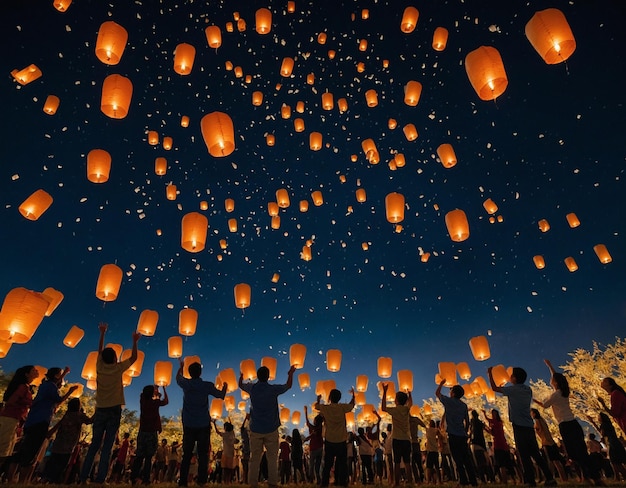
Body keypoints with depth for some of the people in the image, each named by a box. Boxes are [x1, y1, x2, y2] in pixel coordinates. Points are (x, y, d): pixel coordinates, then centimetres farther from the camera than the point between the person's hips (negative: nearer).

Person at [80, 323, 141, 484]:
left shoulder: (100, 367, 2)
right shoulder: (118, 368, -6)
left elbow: (100, 351, 17)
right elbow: (134, 357, 6)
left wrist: (102, 333, 24)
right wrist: (135, 341, 11)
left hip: (100, 410, 4)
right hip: (114, 410, -4)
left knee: (94, 445, 9)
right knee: (106, 447, -2)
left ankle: (83, 478, 4)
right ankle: (99, 480, -6)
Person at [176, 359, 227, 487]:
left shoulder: (186, 384, -5)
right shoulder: (207, 385, -11)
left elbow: (178, 377, 19)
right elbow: (221, 396, 3)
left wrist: (181, 366, 36)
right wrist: (225, 387, 23)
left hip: (188, 425, 2)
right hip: (203, 425, -2)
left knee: (186, 454, 12)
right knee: (203, 454, 7)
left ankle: (183, 481, 13)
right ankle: (202, 480, 7)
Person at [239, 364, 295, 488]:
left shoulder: (252, 388, -7)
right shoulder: (273, 389, -13)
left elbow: (241, 385, 17)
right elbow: (288, 385, 5)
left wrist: (241, 377, 38)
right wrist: (291, 373, 22)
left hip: (255, 430, 2)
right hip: (271, 429, -2)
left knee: (255, 458, 10)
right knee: (272, 457, 10)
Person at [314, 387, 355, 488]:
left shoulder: (325, 408, -5)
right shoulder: (342, 407, -6)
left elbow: (316, 406, 16)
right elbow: (352, 405, 14)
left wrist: (318, 399, 37)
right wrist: (353, 394, 31)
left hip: (329, 441, 1)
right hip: (341, 441, -1)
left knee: (328, 464, 8)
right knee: (342, 463, 6)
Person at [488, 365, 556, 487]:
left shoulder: (513, 389, -6)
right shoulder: (528, 390, 13)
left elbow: (494, 388, -3)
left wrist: (490, 373, 4)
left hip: (519, 426, -7)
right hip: (529, 426, 7)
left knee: (525, 455, -6)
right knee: (535, 454, 12)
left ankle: (531, 481, -8)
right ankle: (549, 478, 9)